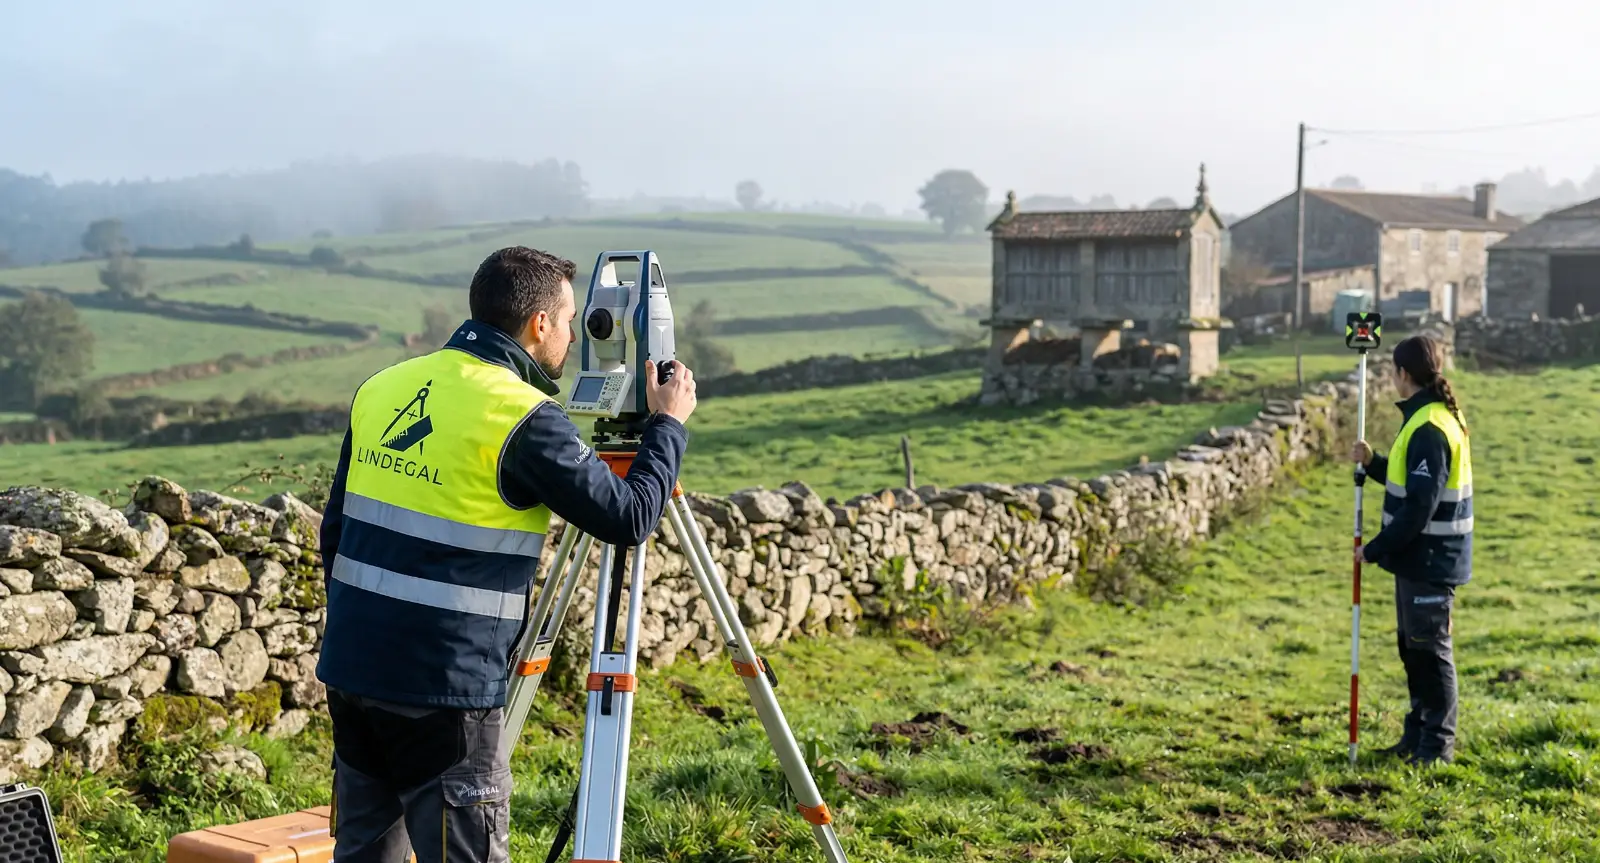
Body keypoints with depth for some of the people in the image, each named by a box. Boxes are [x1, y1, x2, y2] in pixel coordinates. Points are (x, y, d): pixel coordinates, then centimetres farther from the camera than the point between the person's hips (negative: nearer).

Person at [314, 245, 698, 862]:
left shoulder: (382, 388, 9)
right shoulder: (525, 418, -14)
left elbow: (335, 533, 15)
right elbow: (628, 518, -8)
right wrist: (667, 424, 7)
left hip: (350, 669, 8)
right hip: (445, 690, -8)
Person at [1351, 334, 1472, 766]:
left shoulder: (1429, 429, -21)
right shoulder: (1435, 418, 11)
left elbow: (1419, 506, -25)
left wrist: (1375, 549, -17)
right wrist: (1373, 463, 8)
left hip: (1429, 559, -10)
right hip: (1419, 556, 10)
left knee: (1430, 650, 0)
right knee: (1413, 647, 17)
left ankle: (1438, 744, 9)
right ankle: (1418, 734, 28)